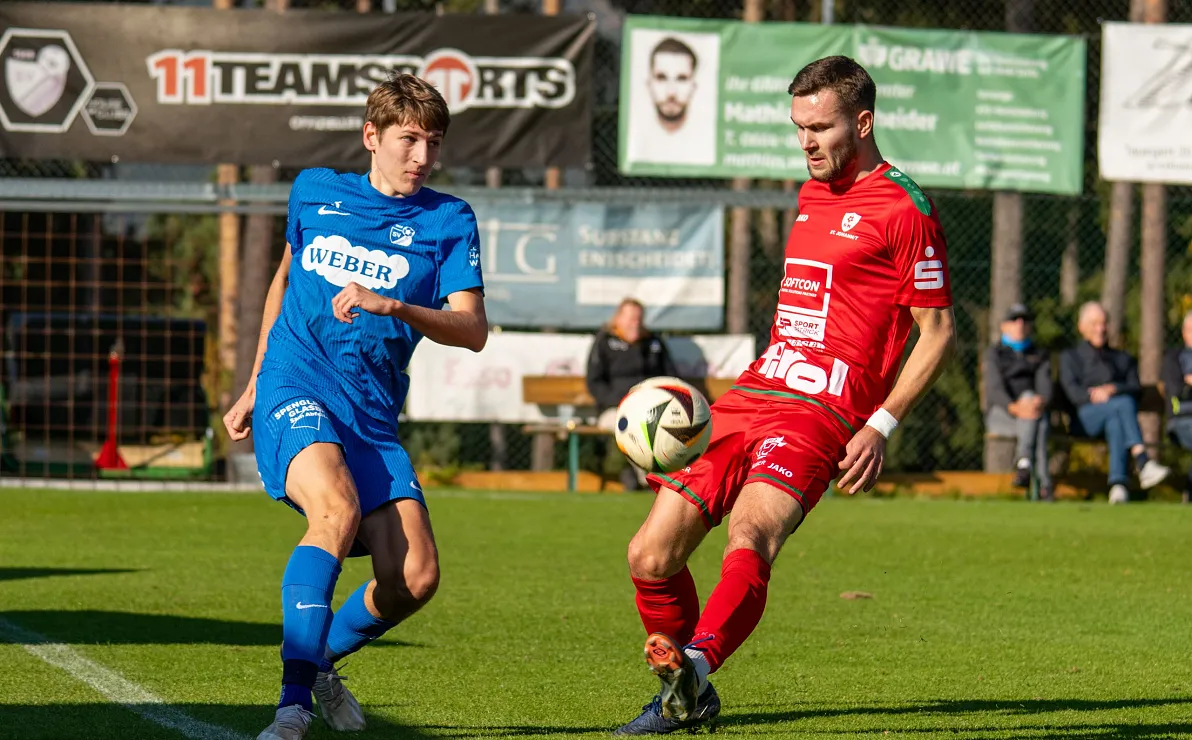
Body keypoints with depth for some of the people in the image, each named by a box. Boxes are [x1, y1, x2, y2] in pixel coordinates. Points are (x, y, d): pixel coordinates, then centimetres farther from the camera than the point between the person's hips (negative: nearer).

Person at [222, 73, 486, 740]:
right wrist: (253, 387, 29)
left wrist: (392, 305, -23)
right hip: (295, 387, -2)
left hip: (373, 415, 2)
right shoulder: (314, 192, 12)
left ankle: (323, 657, 20)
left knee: (415, 578, -13)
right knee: (338, 510, -33)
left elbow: (473, 330, -6)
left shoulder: (449, 221, 6)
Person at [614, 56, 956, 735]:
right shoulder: (812, 194, 21)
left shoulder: (903, 209, -4)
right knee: (651, 556, -2)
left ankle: (696, 663, -54)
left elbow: (940, 333, -4)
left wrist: (881, 426, -10)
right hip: (750, 399, 8)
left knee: (750, 538, -34)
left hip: (819, 414, -8)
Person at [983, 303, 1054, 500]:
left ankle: (1024, 462, -57)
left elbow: (1045, 387, 4)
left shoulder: (1039, 356, 23)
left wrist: (1042, 401, -23)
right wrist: (1014, 407, -28)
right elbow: (995, 388, -5)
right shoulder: (995, 354, 13)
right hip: (1000, 414, -2)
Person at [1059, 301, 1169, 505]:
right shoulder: (1070, 357, 25)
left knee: (1115, 422, -40)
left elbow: (1136, 389, 10)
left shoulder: (1123, 359, 31)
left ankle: (1118, 484, -60)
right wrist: (1094, 397, -14)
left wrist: (1112, 389, -9)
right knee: (1125, 403, -36)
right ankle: (1143, 463, -56)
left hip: (1115, 415, 2)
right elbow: (1073, 392, 5)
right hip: (1083, 420, -2)